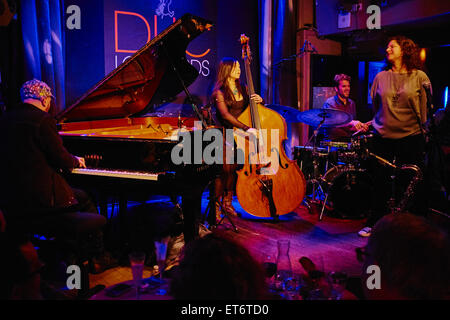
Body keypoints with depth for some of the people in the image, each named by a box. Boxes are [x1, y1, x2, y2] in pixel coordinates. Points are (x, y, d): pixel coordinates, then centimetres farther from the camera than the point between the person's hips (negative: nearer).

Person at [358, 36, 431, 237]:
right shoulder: (380, 78, 7)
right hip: (382, 137, 2)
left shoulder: (419, 77, 0)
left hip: (411, 138, -2)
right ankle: (375, 223, 23)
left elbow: (426, 110, 2)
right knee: (380, 183, 8)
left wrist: (422, 134, -1)